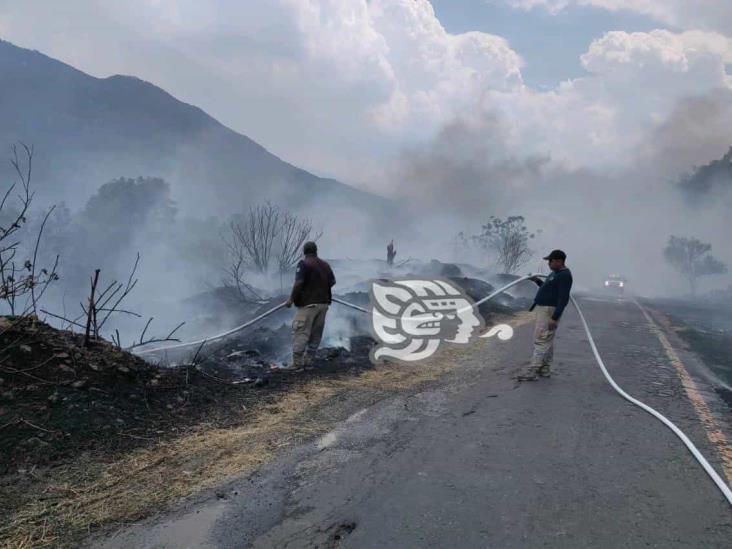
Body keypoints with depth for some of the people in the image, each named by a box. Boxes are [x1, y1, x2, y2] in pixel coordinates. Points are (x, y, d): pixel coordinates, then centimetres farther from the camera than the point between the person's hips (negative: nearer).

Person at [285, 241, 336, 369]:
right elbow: (332, 282, 12)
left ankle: (297, 362, -10)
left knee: (300, 332, -6)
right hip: (323, 303, 6)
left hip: (308, 303, -6)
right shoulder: (325, 264, 12)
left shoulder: (304, 264, -7)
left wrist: (291, 298, -10)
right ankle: (309, 361, 13)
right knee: (316, 334, 11)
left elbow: (298, 283, -17)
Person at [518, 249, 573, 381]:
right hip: (544, 309, 11)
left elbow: (563, 299, -23)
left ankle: (532, 372, -11)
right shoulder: (556, 273, 15)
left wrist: (554, 318, -27)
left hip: (549, 310, -11)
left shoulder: (564, 275, -17)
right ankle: (545, 369, 22)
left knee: (541, 340, -11)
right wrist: (538, 281, 11)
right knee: (547, 341, 15)